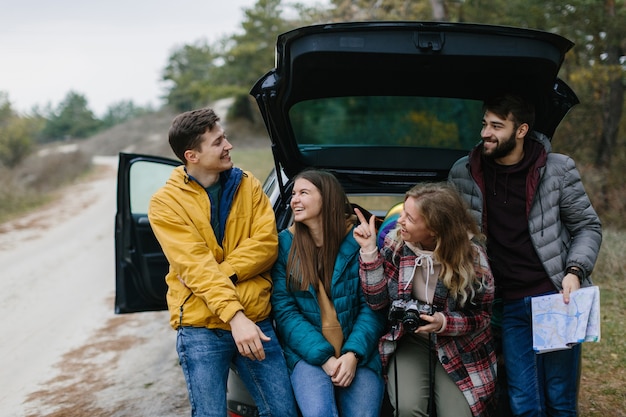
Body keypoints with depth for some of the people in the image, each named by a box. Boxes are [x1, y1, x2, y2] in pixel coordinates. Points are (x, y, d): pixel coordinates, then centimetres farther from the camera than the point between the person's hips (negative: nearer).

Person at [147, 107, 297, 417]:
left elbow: (266, 243, -2)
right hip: (200, 328, -3)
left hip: (255, 319, 3)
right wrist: (234, 315, -23)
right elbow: (195, 266, -14)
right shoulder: (165, 203, -4)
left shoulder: (247, 185, 8)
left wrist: (223, 274, -16)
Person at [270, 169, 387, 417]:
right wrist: (323, 357, -13)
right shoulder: (285, 244, 3)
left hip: (358, 353, 0)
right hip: (308, 353, 0)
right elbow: (284, 310, -3)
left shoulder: (358, 240, 0)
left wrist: (353, 354, -17)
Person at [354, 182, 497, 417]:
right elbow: (378, 301, -11)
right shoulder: (395, 241, -10)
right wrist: (369, 251, -20)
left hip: (458, 346, 0)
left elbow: (483, 314, -6)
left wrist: (444, 323, -24)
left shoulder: (470, 253, -16)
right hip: (408, 339, 0)